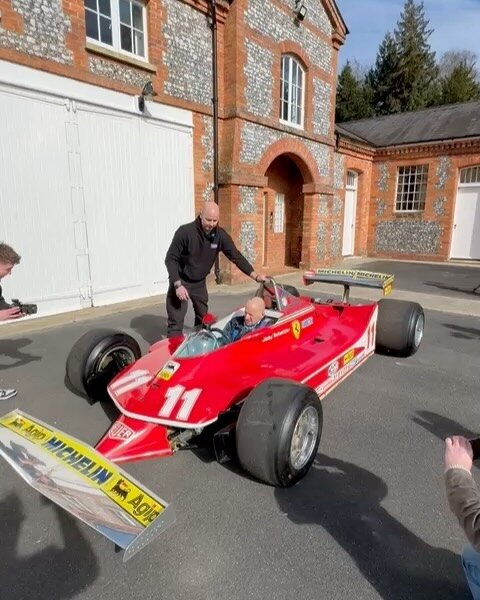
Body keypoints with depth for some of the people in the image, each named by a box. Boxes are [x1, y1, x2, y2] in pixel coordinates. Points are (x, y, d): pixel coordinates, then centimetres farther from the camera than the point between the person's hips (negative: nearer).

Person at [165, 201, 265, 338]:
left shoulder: (220, 235, -13)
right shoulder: (185, 232, -25)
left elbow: (236, 256, -9)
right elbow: (170, 259, -20)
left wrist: (255, 275, -18)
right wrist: (178, 285, -28)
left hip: (200, 282, 5)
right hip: (180, 281, -5)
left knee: (204, 319, 16)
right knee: (176, 321, -8)